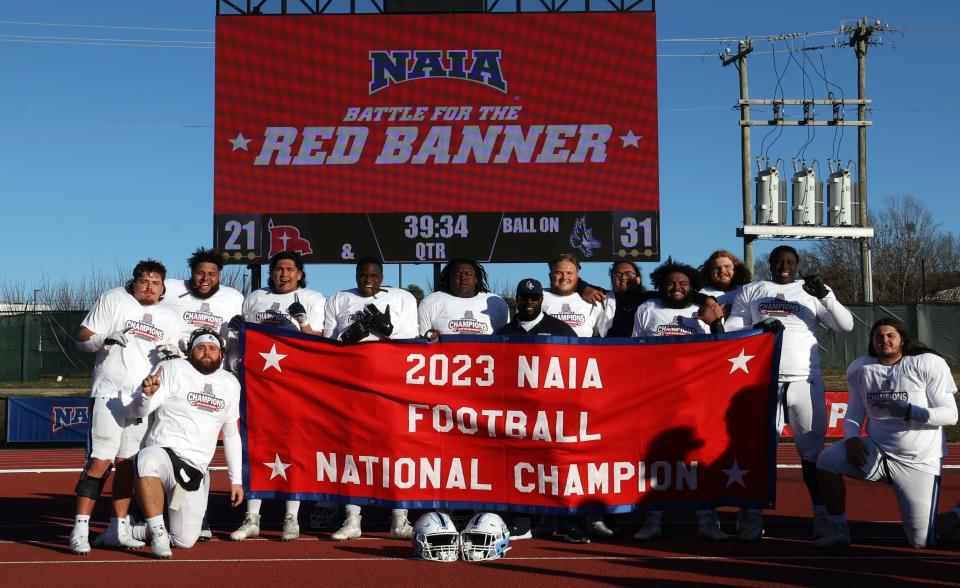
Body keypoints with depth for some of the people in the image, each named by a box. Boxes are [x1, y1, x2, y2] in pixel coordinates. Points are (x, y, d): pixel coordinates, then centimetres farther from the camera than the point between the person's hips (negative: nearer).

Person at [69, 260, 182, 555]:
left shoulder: (169, 318, 15)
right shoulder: (112, 300, 3)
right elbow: (82, 338, 0)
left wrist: (171, 354, -4)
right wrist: (105, 340, -20)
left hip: (145, 399, 5)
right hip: (110, 395, -4)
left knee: (127, 463, 8)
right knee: (99, 462, -11)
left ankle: (118, 529, 15)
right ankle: (80, 529, -6)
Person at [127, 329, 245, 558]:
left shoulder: (230, 384, 14)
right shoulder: (172, 370, 2)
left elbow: (231, 434, 21)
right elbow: (136, 411, -6)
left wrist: (236, 479, 16)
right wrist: (147, 394, -28)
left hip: (195, 469, 4)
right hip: (162, 452, -4)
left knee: (185, 541, -5)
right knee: (148, 461, -41)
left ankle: (136, 532, 22)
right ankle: (157, 531, -24)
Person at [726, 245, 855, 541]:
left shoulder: (811, 292, 13)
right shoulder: (750, 292, 15)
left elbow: (846, 325, 3)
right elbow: (732, 331, 10)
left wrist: (825, 295, -11)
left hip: (805, 380, 0)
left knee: (812, 449, -1)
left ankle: (822, 515, 3)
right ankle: (751, 516, 1)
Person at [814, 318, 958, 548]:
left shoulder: (929, 364, -8)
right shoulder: (859, 368, 4)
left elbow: (950, 415, -12)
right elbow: (854, 413, 11)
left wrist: (910, 412, -29)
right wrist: (852, 437, -11)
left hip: (919, 463, -3)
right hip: (876, 451, 4)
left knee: (921, 541, -7)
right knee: (827, 460, -22)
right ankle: (838, 529, -5)